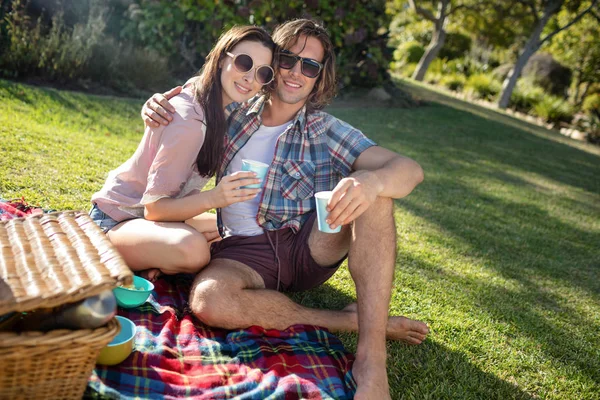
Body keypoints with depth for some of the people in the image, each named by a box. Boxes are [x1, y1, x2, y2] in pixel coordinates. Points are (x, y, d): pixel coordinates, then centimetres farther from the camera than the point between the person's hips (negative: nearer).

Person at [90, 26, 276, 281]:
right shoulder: (189, 121, -28)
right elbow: (154, 207, -25)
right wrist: (214, 198, -40)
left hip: (149, 211, 9)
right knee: (193, 249, -37)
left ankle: (154, 262, 2)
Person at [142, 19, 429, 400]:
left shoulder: (329, 132, 1)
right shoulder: (236, 113, 7)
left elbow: (411, 169, -11)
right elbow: (180, 108, 22)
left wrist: (372, 182, -36)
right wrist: (155, 105, -5)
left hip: (312, 244, 0)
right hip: (245, 250, 1)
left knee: (371, 185, -27)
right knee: (208, 300, -34)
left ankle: (371, 354, -33)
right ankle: (353, 320, -18)